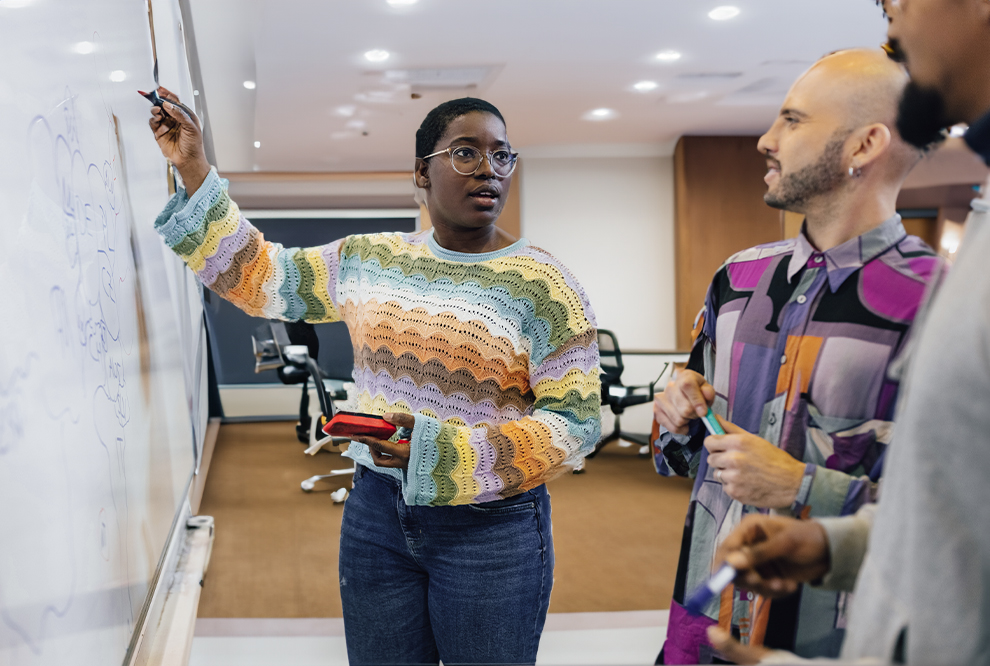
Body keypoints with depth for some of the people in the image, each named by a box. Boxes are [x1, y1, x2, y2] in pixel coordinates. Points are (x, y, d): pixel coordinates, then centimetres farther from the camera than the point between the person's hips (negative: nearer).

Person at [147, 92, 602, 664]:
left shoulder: (543, 285, -10)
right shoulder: (367, 260, 5)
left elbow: (575, 423, -13)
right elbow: (260, 275, 9)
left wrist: (442, 454, -23)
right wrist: (194, 171, 2)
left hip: (490, 529, -3)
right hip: (377, 510, 4)